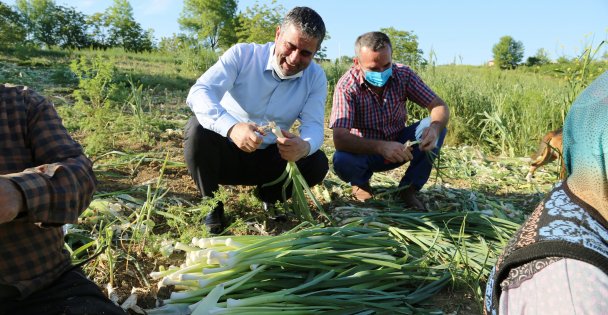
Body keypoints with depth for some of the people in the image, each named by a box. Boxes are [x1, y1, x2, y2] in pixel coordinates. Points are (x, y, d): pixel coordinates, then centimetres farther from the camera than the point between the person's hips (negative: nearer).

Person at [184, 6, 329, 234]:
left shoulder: (316, 78, -7)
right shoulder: (242, 54, -16)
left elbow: (314, 125, -15)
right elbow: (198, 92, -29)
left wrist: (305, 146, -43)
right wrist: (231, 127, -50)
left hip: (268, 160, 3)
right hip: (226, 153, -2)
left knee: (317, 163, -20)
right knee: (198, 128, -32)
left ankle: (268, 195, 11)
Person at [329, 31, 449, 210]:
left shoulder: (403, 75, -14)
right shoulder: (346, 86, -25)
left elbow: (440, 107, -14)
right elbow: (340, 139, -34)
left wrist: (434, 128, -38)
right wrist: (381, 147, -49)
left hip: (398, 145, 3)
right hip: (365, 150, -3)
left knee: (436, 127, -20)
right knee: (342, 161, -35)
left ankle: (408, 189, -4)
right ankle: (361, 182, 4)